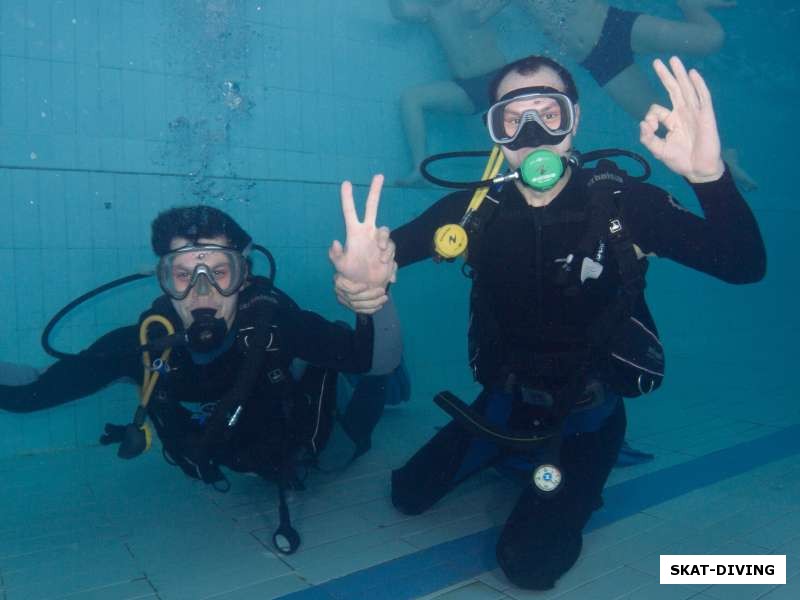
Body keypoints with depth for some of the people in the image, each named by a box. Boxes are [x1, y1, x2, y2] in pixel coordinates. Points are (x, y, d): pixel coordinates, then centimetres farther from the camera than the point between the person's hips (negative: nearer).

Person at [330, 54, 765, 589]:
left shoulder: (622, 202, -19)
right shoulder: (476, 208, -11)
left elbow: (746, 265, -27)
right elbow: (380, 252, -17)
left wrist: (711, 175, -47)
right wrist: (358, 275, -43)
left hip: (588, 410, -3)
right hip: (505, 399, 4)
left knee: (530, 564, -13)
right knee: (410, 495, 8)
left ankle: (577, 485, 19)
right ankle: (515, 452, 31)